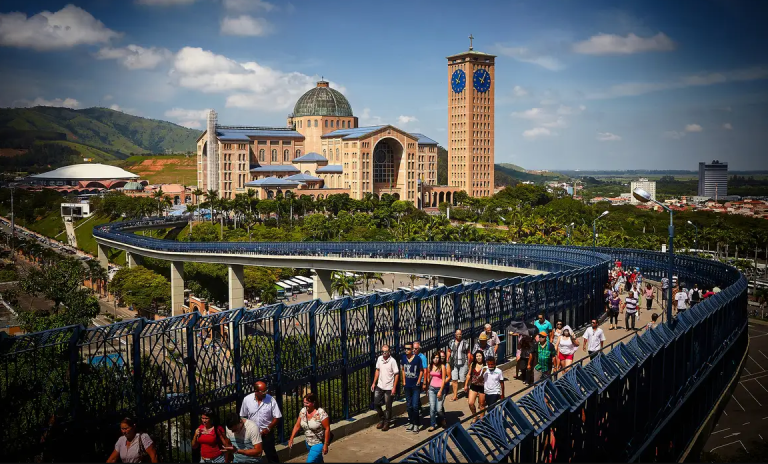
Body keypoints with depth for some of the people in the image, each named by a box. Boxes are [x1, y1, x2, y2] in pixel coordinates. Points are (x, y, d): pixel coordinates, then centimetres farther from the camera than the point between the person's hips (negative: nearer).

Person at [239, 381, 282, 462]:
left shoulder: (271, 400, -15)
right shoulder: (247, 399, -10)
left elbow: (277, 417, -9)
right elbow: (243, 416, 1)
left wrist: (268, 428, -16)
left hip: (267, 434, -2)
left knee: (271, 455, 7)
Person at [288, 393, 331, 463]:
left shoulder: (321, 413, -21)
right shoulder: (303, 411, -3)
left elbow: (327, 429, -19)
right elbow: (297, 426, 4)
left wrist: (326, 445, -19)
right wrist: (291, 439, -3)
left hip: (319, 443, -6)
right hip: (308, 443, 6)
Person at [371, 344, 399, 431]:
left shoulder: (392, 361, -16)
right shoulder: (379, 359, -1)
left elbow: (396, 374, -12)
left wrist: (394, 388, -14)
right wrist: (374, 383, 10)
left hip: (388, 388, -5)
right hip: (379, 386, 5)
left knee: (388, 406, 5)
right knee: (376, 403, 8)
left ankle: (386, 423, 21)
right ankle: (381, 419, 29)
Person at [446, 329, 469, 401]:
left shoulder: (465, 343, -3)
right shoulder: (451, 342, 7)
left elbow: (468, 352, 0)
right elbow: (449, 352, 14)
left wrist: (469, 362, -5)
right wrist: (447, 360, 8)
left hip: (463, 364, -3)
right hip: (454, 364, 3)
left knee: (463, 380, -2)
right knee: (454, 380, 3)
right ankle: (455, 396, 10)